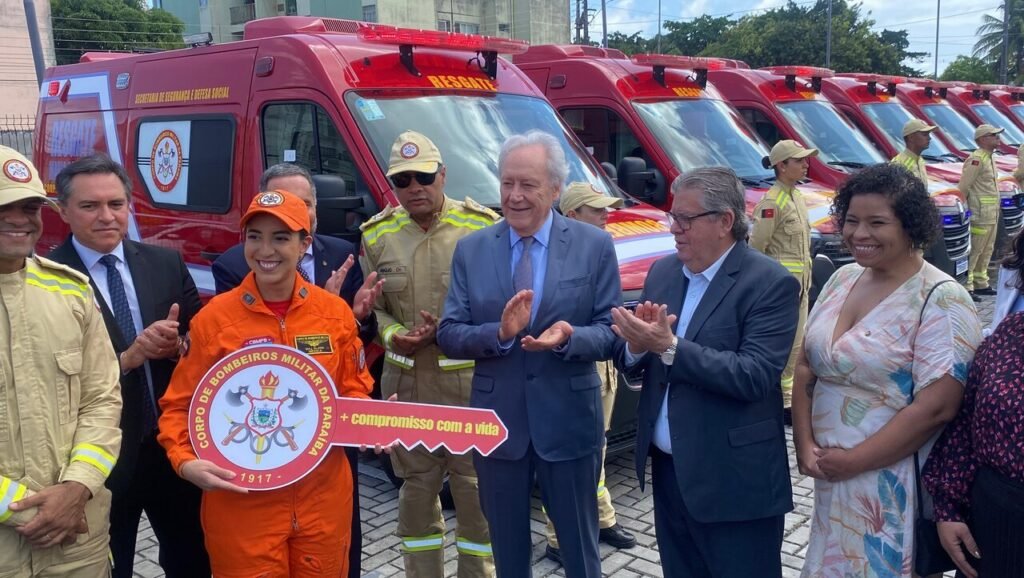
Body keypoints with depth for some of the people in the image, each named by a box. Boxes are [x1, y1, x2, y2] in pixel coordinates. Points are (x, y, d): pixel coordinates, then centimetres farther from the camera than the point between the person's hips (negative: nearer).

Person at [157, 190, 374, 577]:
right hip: (241, 503, -2)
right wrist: (185, 461, -18)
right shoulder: (213, 317, -8)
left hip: (323, 498, 3)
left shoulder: (336, 311, -2)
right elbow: (180, 405, -1)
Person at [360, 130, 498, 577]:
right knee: (417, 487, 16)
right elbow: (373, 307, 11)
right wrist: (392, 335, -9)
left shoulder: (481, 226, -7)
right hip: (406, 381, 4)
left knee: (475, 487, 6)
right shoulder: (377, 234, 5)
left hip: (471, 380, -3)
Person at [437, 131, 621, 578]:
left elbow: (611, 333, -5)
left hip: (568, 423, -1)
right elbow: (448, 334, -3)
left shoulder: (595, 246, -4)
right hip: (496, 424, 2)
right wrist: (500, 333, -22)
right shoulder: (471, 249, 0)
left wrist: (567, 338, -26)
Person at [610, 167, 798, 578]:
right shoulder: (662, 272, 6)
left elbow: (754, 375, -23)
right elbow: (628, 363, 6)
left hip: (735, 482, -6)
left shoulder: (771, 283, -13)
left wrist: (669, 346, -27)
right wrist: (638, 344, -16)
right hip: (668, 471, 6)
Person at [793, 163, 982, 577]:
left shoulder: (940, 299, -16)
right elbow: (806, 367, 6)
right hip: (828, 478, 6)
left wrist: (854, 462, -15)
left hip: (893, 486, -6)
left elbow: (936, 408, -21)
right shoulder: (842, 278, 3)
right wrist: (804, 444, -6)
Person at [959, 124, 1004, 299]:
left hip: (992, 213, 10)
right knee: (974, 250, -6)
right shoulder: (976, 159, -15)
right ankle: (966, 286, -1)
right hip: (980, 213, -10)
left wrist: (996, 209, 16)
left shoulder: (989, 157, 14)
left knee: (987, 250, 15)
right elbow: (963, 187, -18)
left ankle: (980, 283, 25)